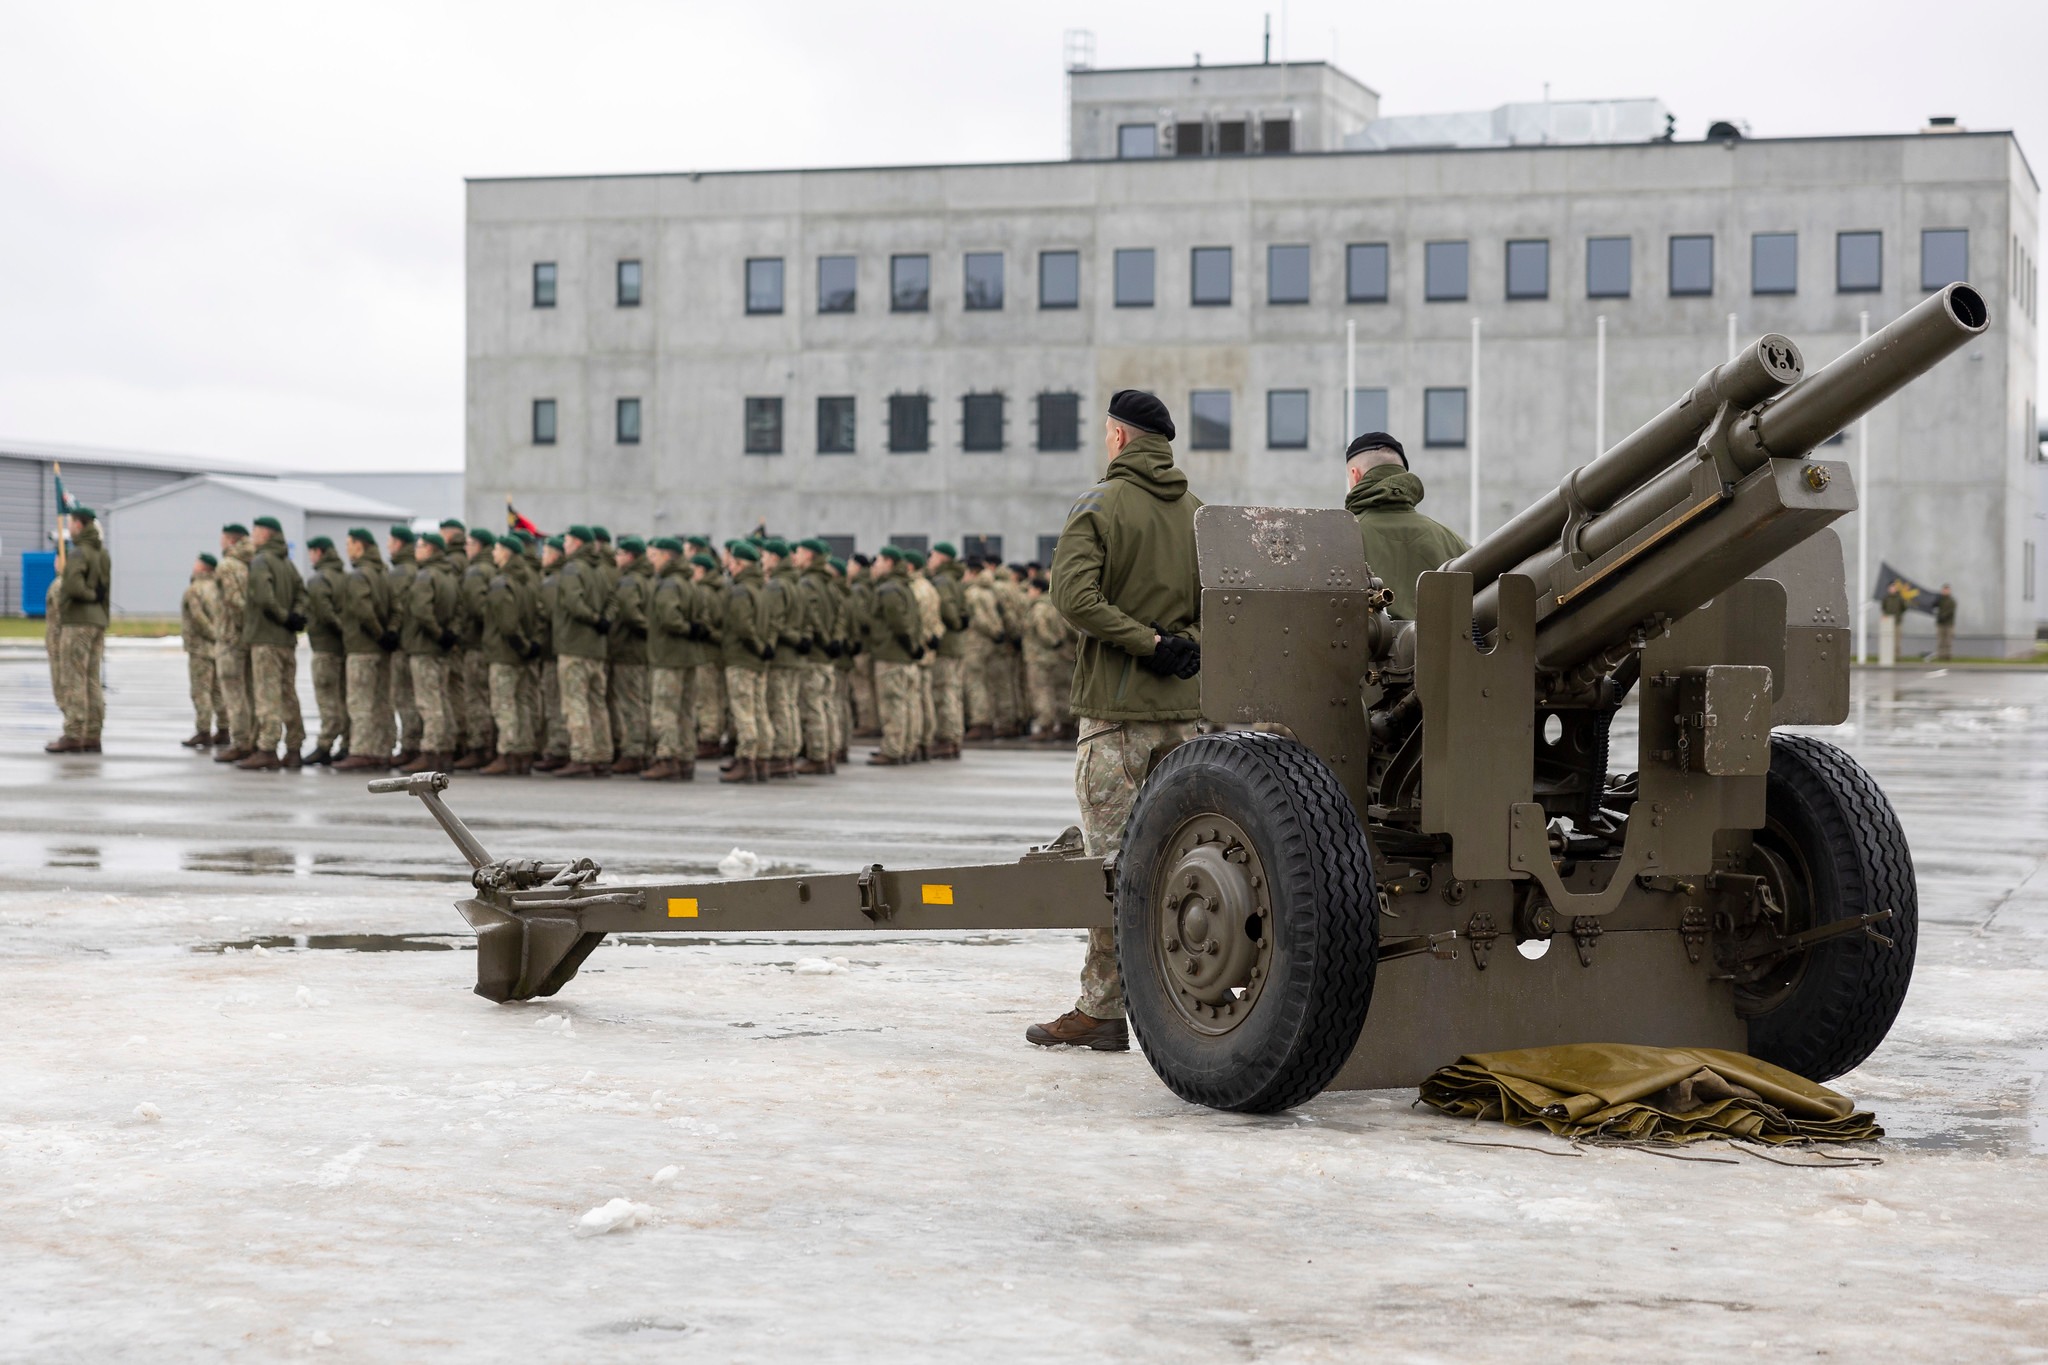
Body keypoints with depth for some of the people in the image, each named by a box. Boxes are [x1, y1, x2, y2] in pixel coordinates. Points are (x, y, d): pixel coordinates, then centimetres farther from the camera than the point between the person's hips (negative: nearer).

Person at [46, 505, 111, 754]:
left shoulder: (78, 552, -12)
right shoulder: (103, 553, 14)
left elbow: (73, 586, -24)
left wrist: (89, 595, -10)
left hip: (77, 622, -8)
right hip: (98, 621, 8)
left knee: (73, 680, -6)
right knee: (92, 680, 9)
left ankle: (73, 735, -8)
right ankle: (92, 736, 9)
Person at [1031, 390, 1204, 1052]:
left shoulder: (1099, 505, -6)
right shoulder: (1199, 512, 11)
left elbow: (1075, 595, -18)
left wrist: (1148, 642, -15)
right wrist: (1188, 643, 0)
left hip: (1115, 706, -5)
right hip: (1184, 705, 5)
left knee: (1113, 857, -4)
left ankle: (1102, 1008, -2)